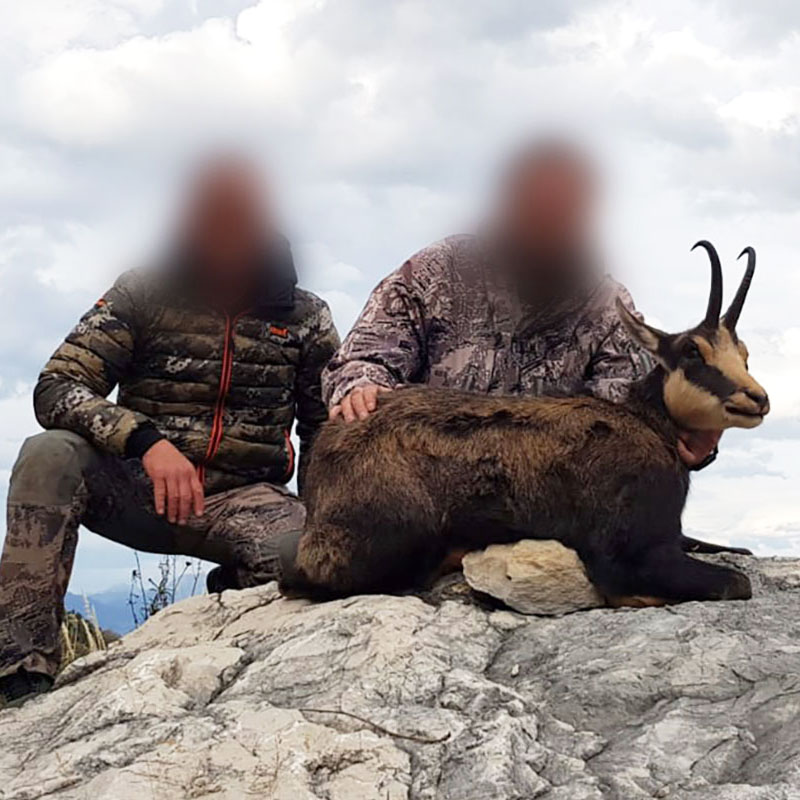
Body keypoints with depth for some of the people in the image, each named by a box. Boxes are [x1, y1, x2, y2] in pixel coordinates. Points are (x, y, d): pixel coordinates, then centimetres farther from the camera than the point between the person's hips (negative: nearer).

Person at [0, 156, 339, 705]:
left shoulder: (305, 317, 5)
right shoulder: (143, 295, 0)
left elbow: (327, 430, 13)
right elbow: (57, 389, -10)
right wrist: (145, 440, -27)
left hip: (241, 501, 0)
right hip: (136, 490, 0)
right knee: (50, 455, -31)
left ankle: (233, 591, 4)